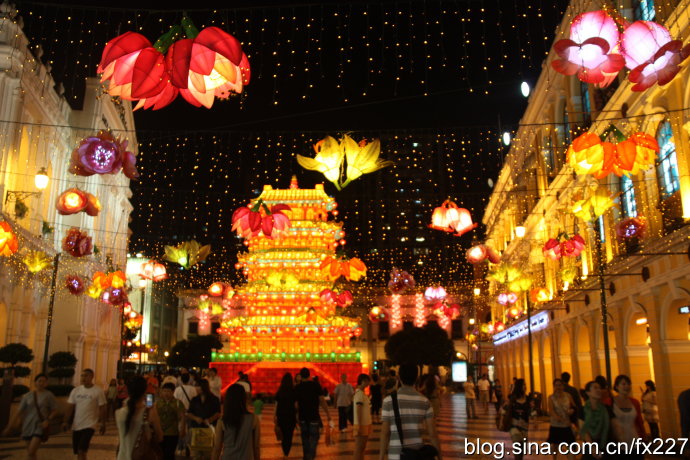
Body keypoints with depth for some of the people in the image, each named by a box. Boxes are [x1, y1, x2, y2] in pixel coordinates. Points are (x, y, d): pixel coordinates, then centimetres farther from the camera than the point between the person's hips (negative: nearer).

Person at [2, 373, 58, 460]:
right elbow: (19, 412, 6)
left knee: (30, 453, -16)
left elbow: (55, 411, 0)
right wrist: (8, 427, 4)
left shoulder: (49, 395, -2)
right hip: (28, 426, 4)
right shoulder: (27, 396, 5)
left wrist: (48, 420, -18)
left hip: (41, 427, -4)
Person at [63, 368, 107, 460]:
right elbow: (70, 407, 8)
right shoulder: (75, 391, 6)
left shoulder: (98, 391, -7)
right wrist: (66, 422, 0)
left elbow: (102, 409, -5)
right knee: (77, 452, 13)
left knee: (81, 451, -17)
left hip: (89, 425, -5)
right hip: (76, 426, 5)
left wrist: (102, 424, -7)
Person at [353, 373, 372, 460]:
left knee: (362, 447, 16)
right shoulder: (359, 394, -18)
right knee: (359, 448, -3)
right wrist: (359, 426, -23)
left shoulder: (362, 393, 13)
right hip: (361, 425, -10)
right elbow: (358, 411, -22)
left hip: (365, 424, 10)